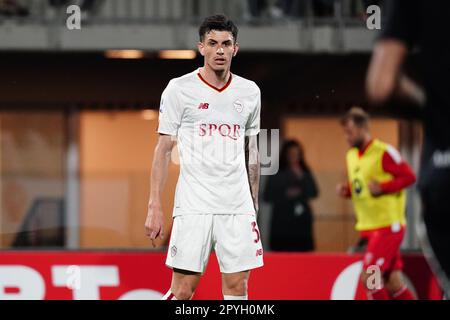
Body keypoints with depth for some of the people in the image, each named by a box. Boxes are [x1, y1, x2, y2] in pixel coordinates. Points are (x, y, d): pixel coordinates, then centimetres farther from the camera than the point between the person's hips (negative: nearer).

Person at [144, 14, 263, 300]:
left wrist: (254, 204, 18)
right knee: (183, 290, -7)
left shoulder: (250, 92, 10)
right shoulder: (179, 89, -2)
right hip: (193, 205, -4)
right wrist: (155, 207, -7)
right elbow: (163, 150, -1)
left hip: (238, 207, 4)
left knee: (237, 287, 1)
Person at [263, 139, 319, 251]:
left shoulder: (305, 172, 10)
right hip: (282, 220, -2)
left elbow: (313, 193, 1)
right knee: (282, 251, -9)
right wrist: (285, 194, -10)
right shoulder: (276, 174, 3)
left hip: (302, 219, 2)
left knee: (302, 250, -6)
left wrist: (302, 178, -7)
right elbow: (267, 196, 0)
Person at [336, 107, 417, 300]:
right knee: (392, 283, 7)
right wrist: (346, 190, 2)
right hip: (368, 227, 8)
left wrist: (382, 188, -22)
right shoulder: (351, 155, 12)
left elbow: (409, 176, -14)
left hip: (388, 225, -8)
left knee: (368, 277, -14)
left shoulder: (384, 152, -13)